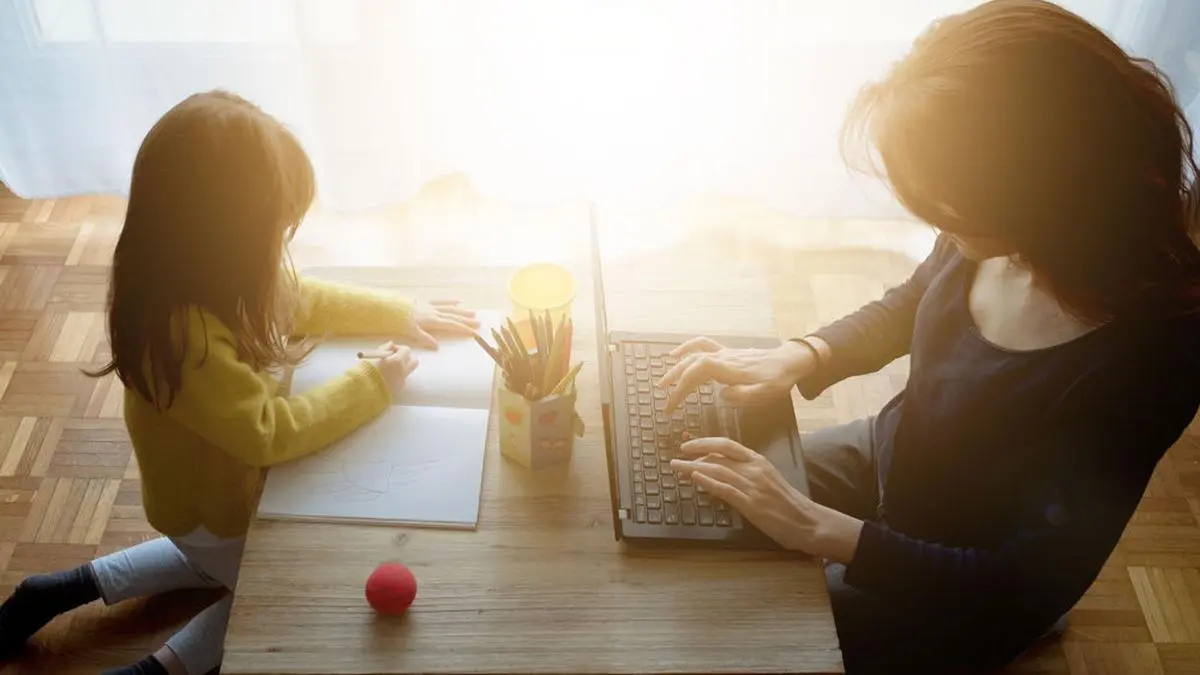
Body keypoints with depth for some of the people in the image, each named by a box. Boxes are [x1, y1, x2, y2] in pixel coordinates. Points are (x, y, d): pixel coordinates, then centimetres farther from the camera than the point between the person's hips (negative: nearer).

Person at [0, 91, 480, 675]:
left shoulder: (210, 281, -13)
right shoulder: (181, 333, -40)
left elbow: (300, 300, 2)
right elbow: (270, 433, -34)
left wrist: (401, 316, -5)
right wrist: (374, 383, -27)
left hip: (232, 482, 8)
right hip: (215, 510, -8)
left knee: (221, 563, 34)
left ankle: (79, 585, 30)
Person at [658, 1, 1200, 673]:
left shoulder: (1142, 359, -37)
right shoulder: (995, 242, -21)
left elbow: (1027, 588, -28)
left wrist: (819, 529, -30)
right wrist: (795, 357, -14)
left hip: (959, 591, -5)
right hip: (889, 455, 5)